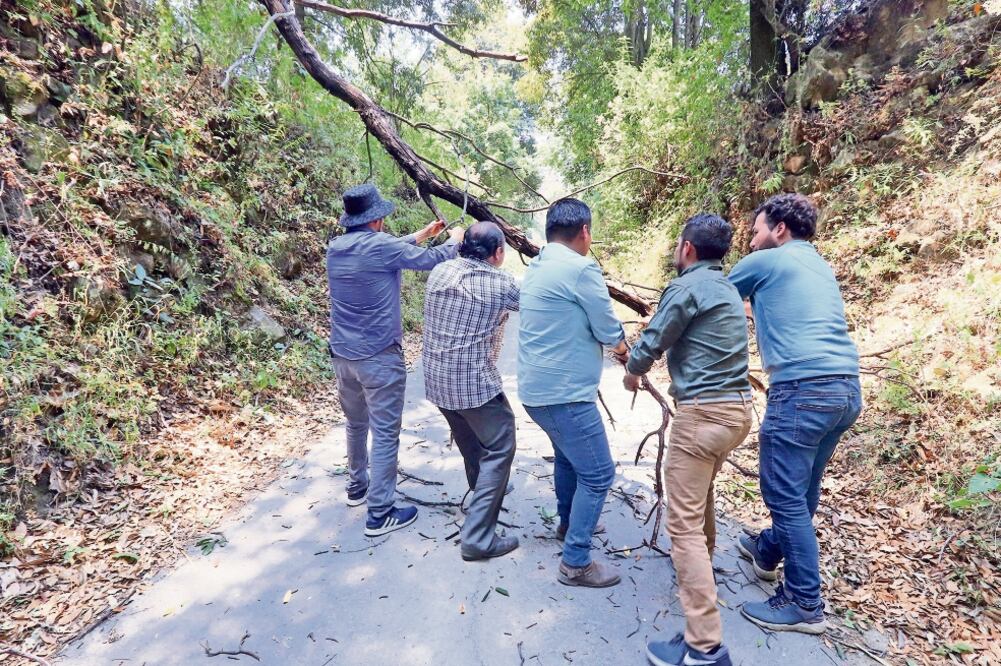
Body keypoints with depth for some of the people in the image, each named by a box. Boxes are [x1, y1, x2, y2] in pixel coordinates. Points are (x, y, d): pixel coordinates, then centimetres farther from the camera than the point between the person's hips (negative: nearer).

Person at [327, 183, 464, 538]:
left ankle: (357, 486, 40)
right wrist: (455, 241, 15)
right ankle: (379, 514, 7)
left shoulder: (336, 248, 5)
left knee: (356, 424, 23)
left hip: (343, 353, 8)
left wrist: (420, 235, 29)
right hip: (378, 356, -8)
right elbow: (429, 260, -4)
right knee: (385, 433, 1)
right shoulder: (380, 244, -16)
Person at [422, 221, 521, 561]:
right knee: (499, 449, 2)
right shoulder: (500, 282, -12)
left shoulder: (440, 271, 2)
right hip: (475, 381, -7)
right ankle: (477, 537, 0)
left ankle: (481, 488, 52)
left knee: (469, 439, 28)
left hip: (436, 378, 7)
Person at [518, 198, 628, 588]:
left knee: (568, 454, 28)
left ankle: (568, 522, 46)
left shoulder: (537, 267, 11)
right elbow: (609, 331, -11)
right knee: (598, 473, 2)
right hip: (565, 392, -10)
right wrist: (622, 346, 11)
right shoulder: (581, 268, -17)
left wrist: (612, 343, 17)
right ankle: (576, 563, 11)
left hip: (537, 388, 10)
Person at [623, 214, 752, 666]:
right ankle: (702, 560, 53)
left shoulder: (687, 286, -10)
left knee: (684, 523, -6)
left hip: (704, 412, -10)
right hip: (737, 407, 10)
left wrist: (631, 372, 13)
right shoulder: (727, 289, 17)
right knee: (700, 491, 31)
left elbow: (652, 342, -7)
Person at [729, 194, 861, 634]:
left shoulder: (765, 261, 0)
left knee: (786, 495, 0)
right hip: (846, 389, 9)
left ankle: (805, 605, 9)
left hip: (803, 390, -9)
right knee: (802, 487, 21)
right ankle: (768, 550, 40)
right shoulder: (821, 267, 23)